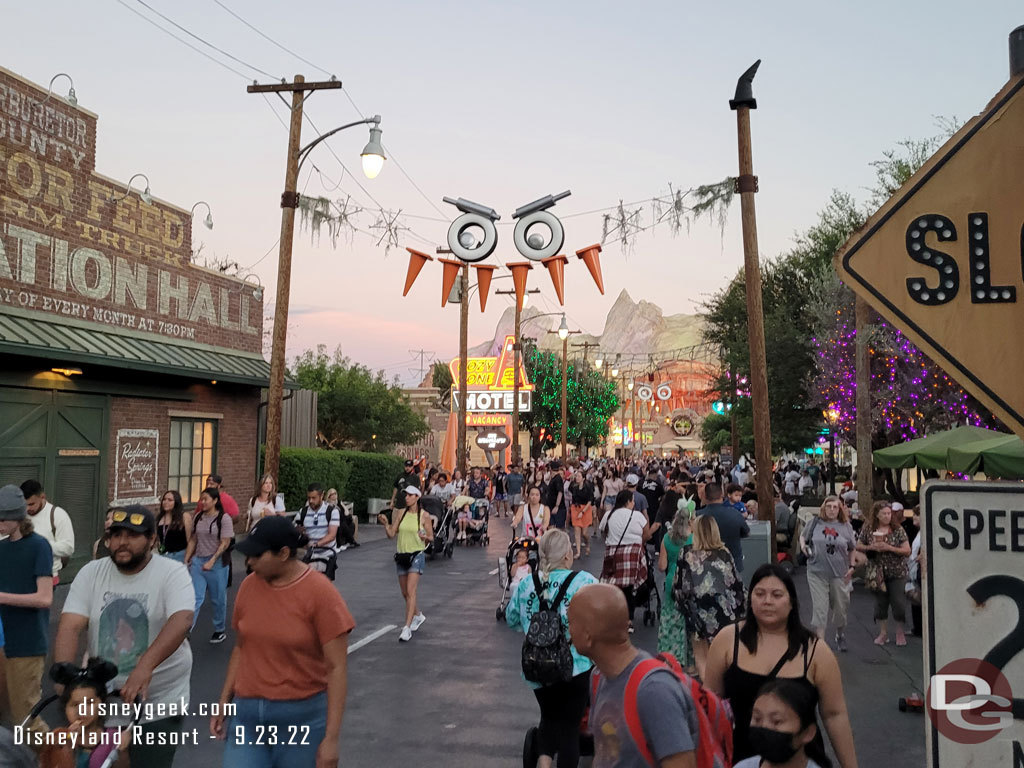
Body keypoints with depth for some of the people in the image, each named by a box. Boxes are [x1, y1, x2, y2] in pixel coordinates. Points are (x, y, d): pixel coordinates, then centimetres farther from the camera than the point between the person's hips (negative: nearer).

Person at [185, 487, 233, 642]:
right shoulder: (198, 518, 7)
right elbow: (193, 540, 12)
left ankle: (219, 630, 25)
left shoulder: (223, 518, -9)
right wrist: (186, 560, 7)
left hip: (217, 563, -4)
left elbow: (225, 543, -12)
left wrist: (212, 561, -18)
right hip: (198, 561, 4)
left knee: (218, 599, 9)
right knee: (195, 598, -2)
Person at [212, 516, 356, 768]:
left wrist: (331, 737, -16)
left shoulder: (320, 592, -16)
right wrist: (224, 702, 10)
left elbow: (337, 668, -15)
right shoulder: (248, 586, -1)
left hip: (303, 716, -4)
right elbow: (241, 648, 12)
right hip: (248, 712, 4)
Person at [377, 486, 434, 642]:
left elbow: (431, 537, 0)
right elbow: (391, 534, 4)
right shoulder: (400, 513, 5)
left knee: (410, 591, -15)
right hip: (401, 555, 5)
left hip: (416, 555, -5)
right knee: (405, 593, 14)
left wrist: (425, 537, -22)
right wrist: (385, 523, -13)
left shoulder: (424, 515, -6)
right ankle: (418, 615, 39)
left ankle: (407, 628, -15)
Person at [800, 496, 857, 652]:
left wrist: (851, 566, 4)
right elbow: (803, 535, 16)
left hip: (839, 573, 1)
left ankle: (840, 634, 40)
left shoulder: (846, 526, 2)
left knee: (840, 607, 14)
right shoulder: (815, 523, 0)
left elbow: (852, 549, 12)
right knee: (819, 607, -5)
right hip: (817, 572, -1)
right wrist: (803, 545, -3)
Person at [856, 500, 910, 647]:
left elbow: (907, 551, -9)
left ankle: (900, 633, 18)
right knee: (880, 602, 8)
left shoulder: (898, 530, -6)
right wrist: (871, 547, -14)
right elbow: (858, 546, 4)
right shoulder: (868, 529, -2)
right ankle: (883, 633, 21)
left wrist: (889, 548, -21)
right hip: (877, 572, 2)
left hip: (896, 572, -1)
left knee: (898, 602, -1)